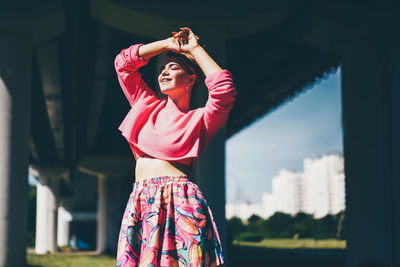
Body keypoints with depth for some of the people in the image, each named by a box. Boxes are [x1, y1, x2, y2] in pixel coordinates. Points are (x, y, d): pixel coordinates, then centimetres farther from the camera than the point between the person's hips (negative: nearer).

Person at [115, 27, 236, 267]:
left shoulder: (199, 119, 7)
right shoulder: (147, 106, 21)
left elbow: (224, 88, -11)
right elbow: (123, 62, 22)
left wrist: (195, 49, 2)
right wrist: (167, 45, 19)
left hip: (181, 201, -4)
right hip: (140, 201, 4)